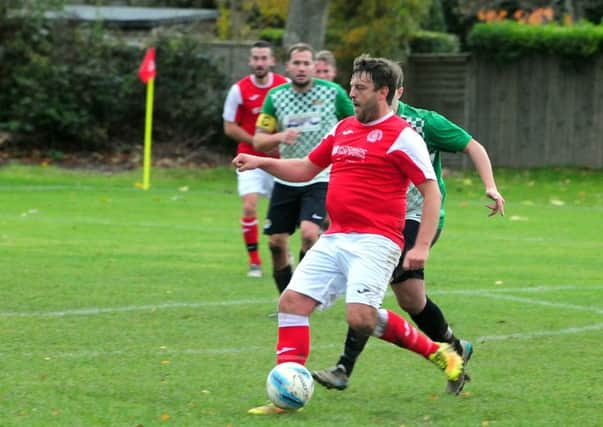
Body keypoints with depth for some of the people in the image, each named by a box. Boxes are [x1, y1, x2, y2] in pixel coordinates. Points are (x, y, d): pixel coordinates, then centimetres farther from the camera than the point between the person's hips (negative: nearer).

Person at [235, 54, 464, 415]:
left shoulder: (402, 136, -6)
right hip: (335, 239, 8)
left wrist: (422, 246, -16)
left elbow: (431, 191, -8)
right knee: (292, 301, -4)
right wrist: (261, 162, 11)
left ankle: (436, 351, 0)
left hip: (374, 241, -8)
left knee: (361, 317, -21)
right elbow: (305, 169, 27)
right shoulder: (343, 128, 17)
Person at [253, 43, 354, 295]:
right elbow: (258, 141, 1)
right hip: (286, 180, 4)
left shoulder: (333, 93, -5)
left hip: (321, 180, -4)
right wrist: (279, 137, -19)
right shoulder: (276, 97, 1)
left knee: (309, 233, -25)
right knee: (276, 242, 3)